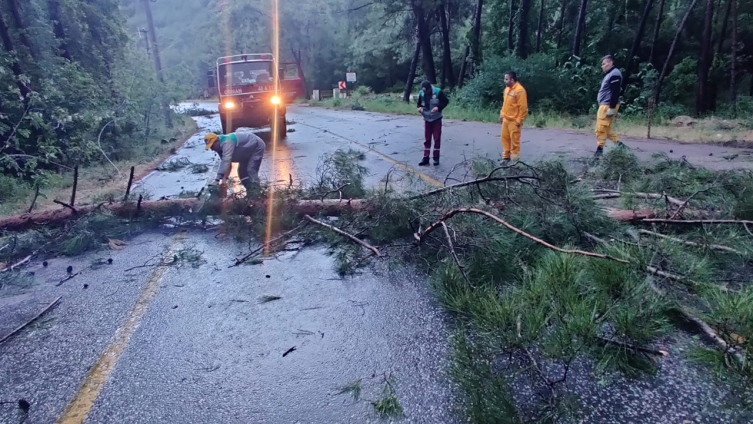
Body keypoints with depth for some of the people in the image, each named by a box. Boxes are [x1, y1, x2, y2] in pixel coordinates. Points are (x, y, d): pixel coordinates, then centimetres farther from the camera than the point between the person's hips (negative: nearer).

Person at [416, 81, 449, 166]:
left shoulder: (438, 92, -15)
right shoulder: (421, 93, -5)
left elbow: (446, 101, -9)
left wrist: (438, 107, -24)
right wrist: (420, 108, -13)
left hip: (437, 119, -3)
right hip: (427, 120, 3)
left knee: (437, 139, 1)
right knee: (427, 140, 6)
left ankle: (436, 158, 11)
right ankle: (425, 159, 10)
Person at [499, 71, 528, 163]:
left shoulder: (519, 90, -17)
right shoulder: (507, 89, 11)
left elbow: (523, 107, -18)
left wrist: (519, 120, -19)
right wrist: (502, 114, 16)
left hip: (514, 121, -8)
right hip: (506, 119, 9)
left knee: (514, 140, -2)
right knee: (505, 138, 12)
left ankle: (515, 159, 6)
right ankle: (506, 157, 22)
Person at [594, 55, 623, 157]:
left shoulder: (614, 74, -12)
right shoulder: (609, 74, 19)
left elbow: (615, 92, -20)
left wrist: (611, 108, -24)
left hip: (608, 106, -10)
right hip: (605, 105, 10)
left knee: (601, 128, -9)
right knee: (605, 128, 13)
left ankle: (599, 150, -4)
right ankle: (619, 144, 16)